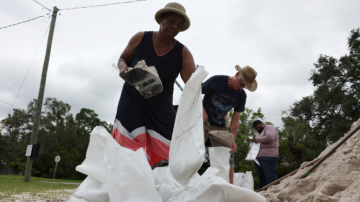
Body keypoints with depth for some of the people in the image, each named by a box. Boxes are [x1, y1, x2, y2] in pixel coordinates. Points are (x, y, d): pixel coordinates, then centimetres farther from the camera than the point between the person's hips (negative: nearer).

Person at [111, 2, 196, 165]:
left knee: (170, 153, 0)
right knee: (129, 149, -16)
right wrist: (123, 67, -16)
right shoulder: (140, 38, -7)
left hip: (161, 107, 2)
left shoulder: (182, 53, -9)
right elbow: (122, 59, 9)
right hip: (133, 100, -1)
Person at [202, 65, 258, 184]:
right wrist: (202, 109, -24)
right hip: (203, 121, -4)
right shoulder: (216, 81, -12)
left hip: (220, 126, 4)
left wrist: (233, 140, -11)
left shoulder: (241, 95, -1)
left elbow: (235, 119, -1)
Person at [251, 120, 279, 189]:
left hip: (267, 158, -8)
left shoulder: (269, 128, 2)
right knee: (262, 180, 5)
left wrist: (257, 139, -10)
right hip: (258, 159, 8)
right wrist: (253, 142, 8)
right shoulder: (259, 133, 28)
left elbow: (270, 137, -18)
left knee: (271, 179, -10)